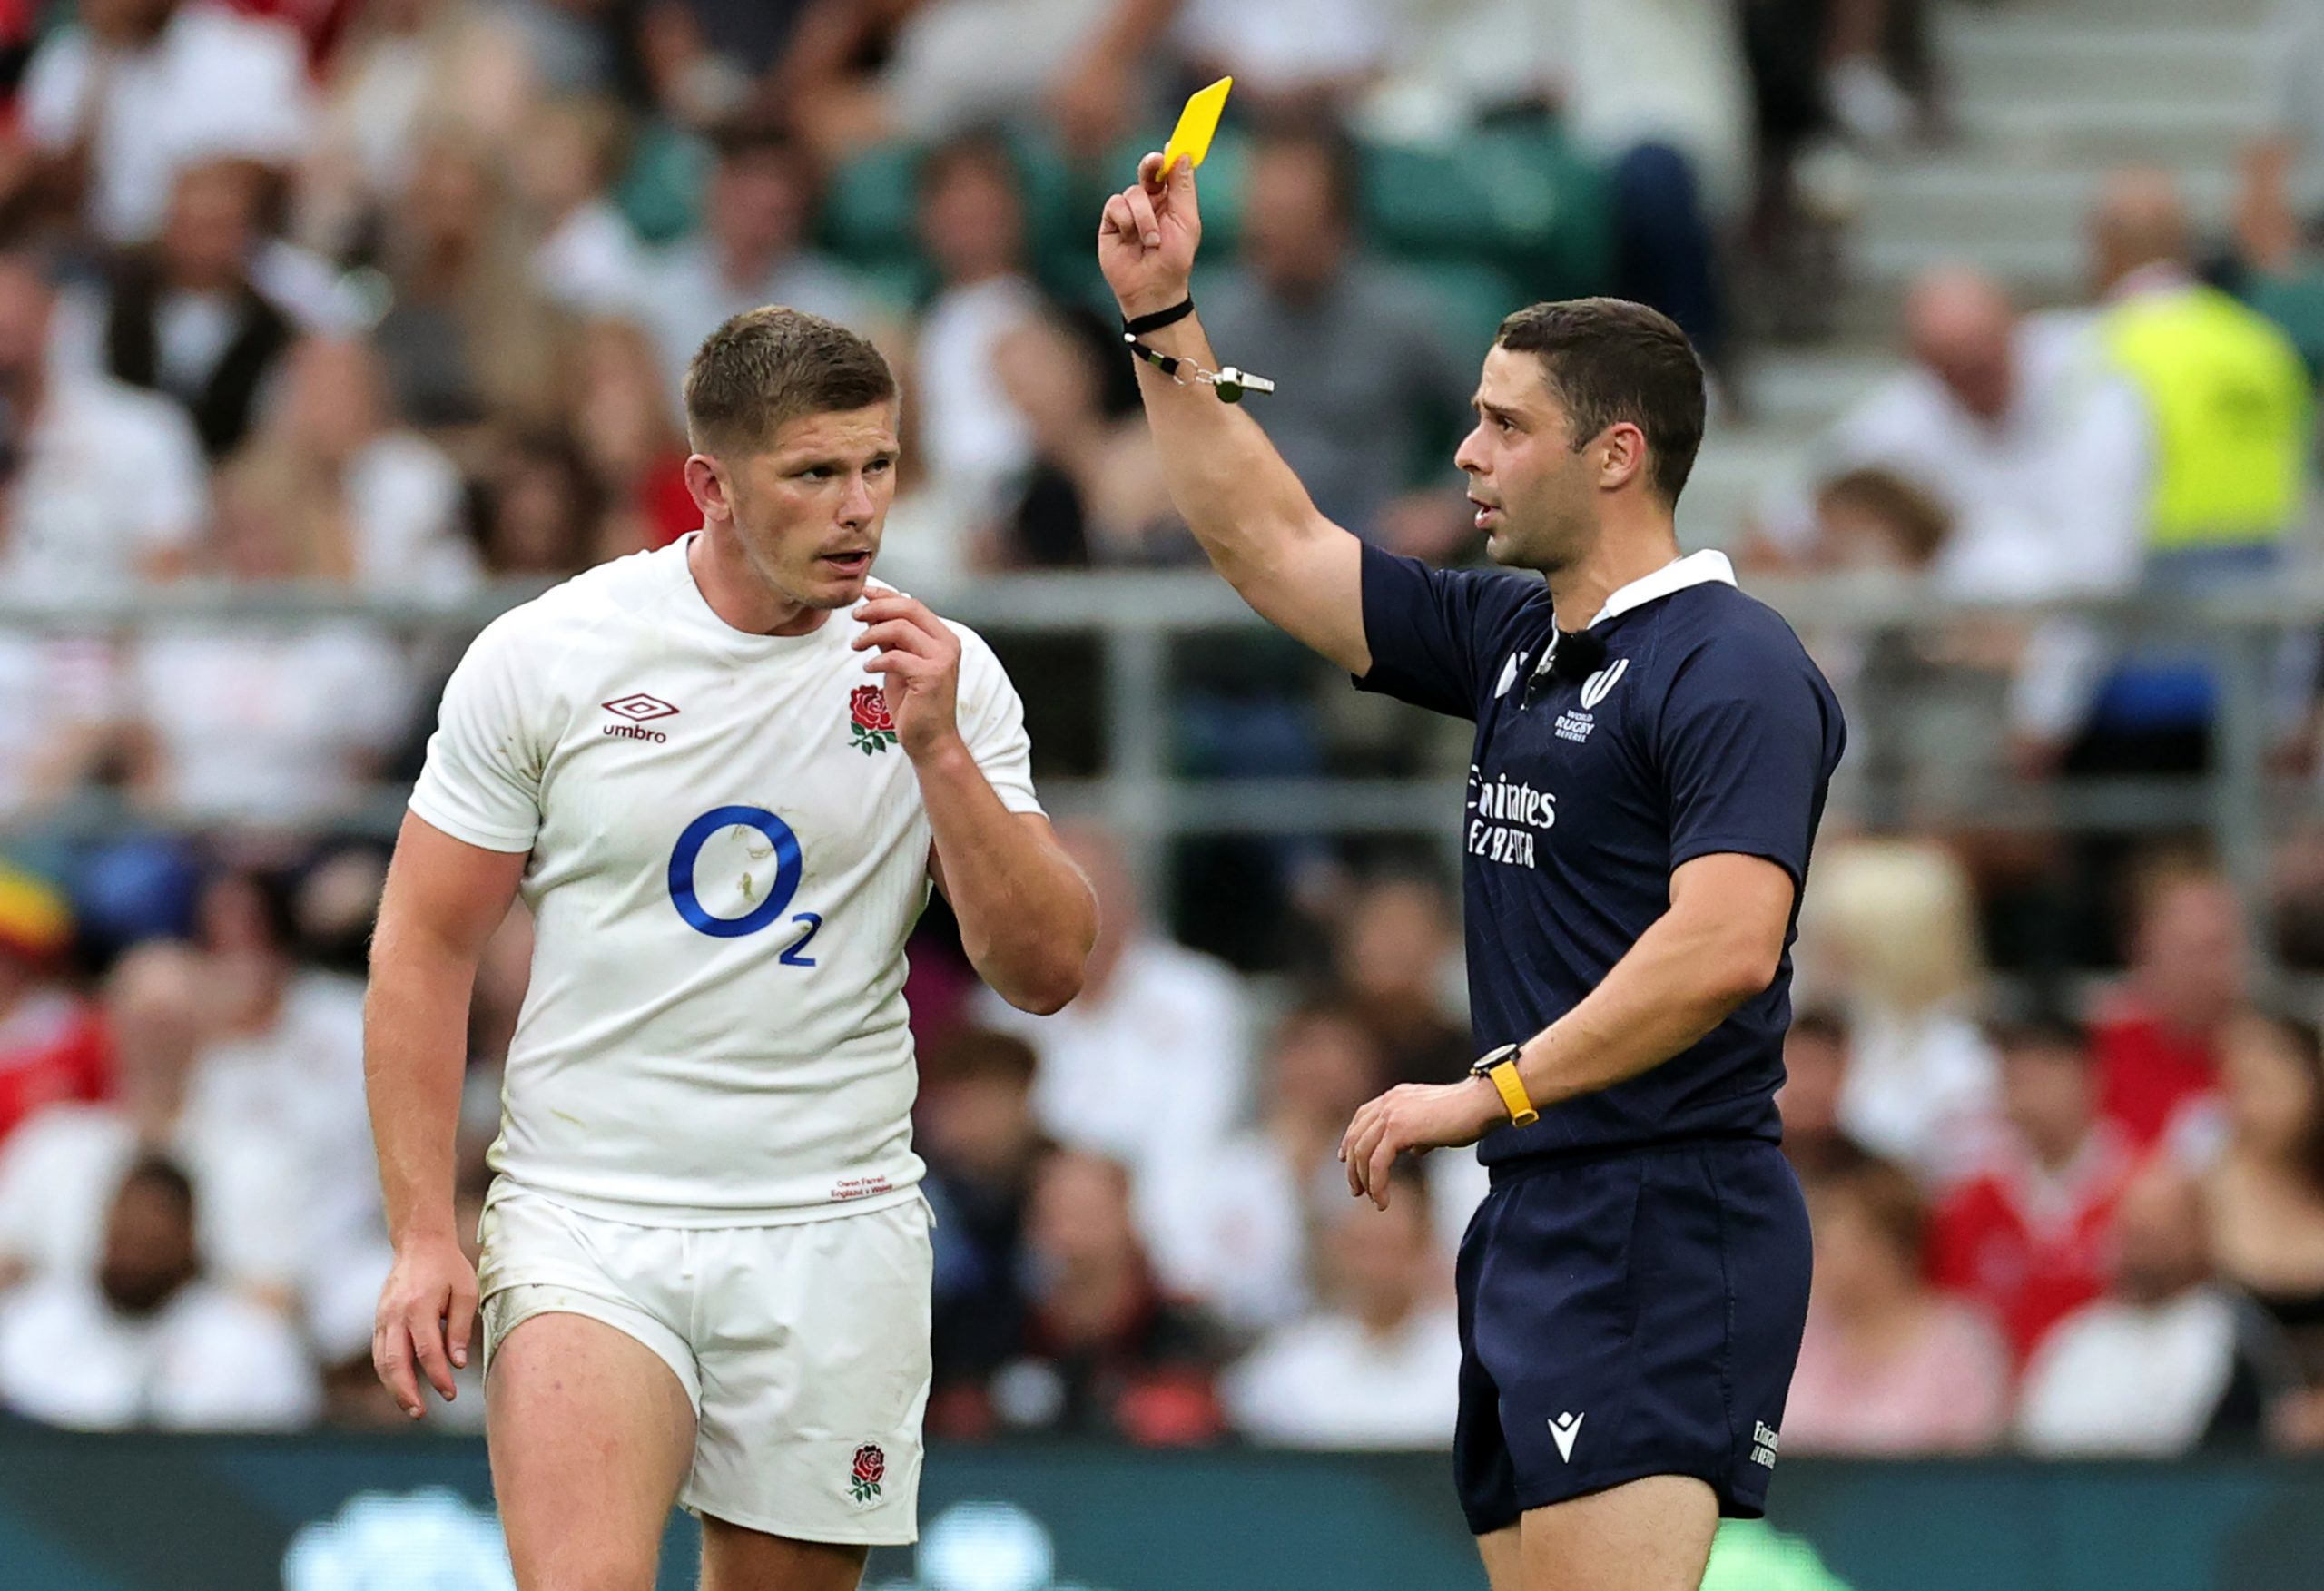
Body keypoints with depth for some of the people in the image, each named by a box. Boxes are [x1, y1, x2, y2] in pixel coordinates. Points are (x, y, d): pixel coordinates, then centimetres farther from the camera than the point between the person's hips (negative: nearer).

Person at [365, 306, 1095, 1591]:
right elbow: (425, 950, 1)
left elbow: (1045, 971, -2)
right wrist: (423, 1235, -4)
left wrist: (940, 751, -15)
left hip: (834, 1237, 2)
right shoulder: (543, 656, -3)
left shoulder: (942, 676, 2)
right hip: (585, 1226, -2)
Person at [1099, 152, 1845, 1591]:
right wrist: (1165, 322, 19)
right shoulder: (1514, 639, 16)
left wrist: (1491, 1091, -22)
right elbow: (1270, 542, 24)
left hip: (1666, 1227, -9)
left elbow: (1725, 945, -23)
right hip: (1536, 1226, 9)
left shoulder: (1734, 670, -11)